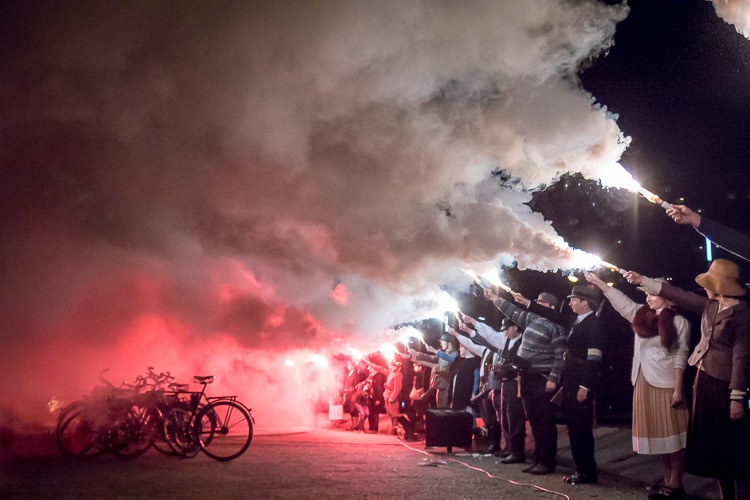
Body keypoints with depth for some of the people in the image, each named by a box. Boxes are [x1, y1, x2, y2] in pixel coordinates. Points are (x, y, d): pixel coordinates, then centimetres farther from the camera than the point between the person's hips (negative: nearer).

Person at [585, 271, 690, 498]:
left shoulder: (678, 321, -6)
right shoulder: (642, 315, 10)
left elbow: (680, 356, -9)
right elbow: (621, 301, 14)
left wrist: (678, 388, -13)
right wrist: (599, 282, 8)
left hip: (666, 385, -6)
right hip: (644, 383, 6)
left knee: (671, 435, -1)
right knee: (657, 434, 10)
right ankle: (667, 482, 17)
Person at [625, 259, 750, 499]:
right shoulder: (710, 306, 6)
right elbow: (678, 295, 14)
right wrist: (642, 280, 14)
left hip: (725, 385, -8)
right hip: (705, 379, 8)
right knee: (714, 444, 13)